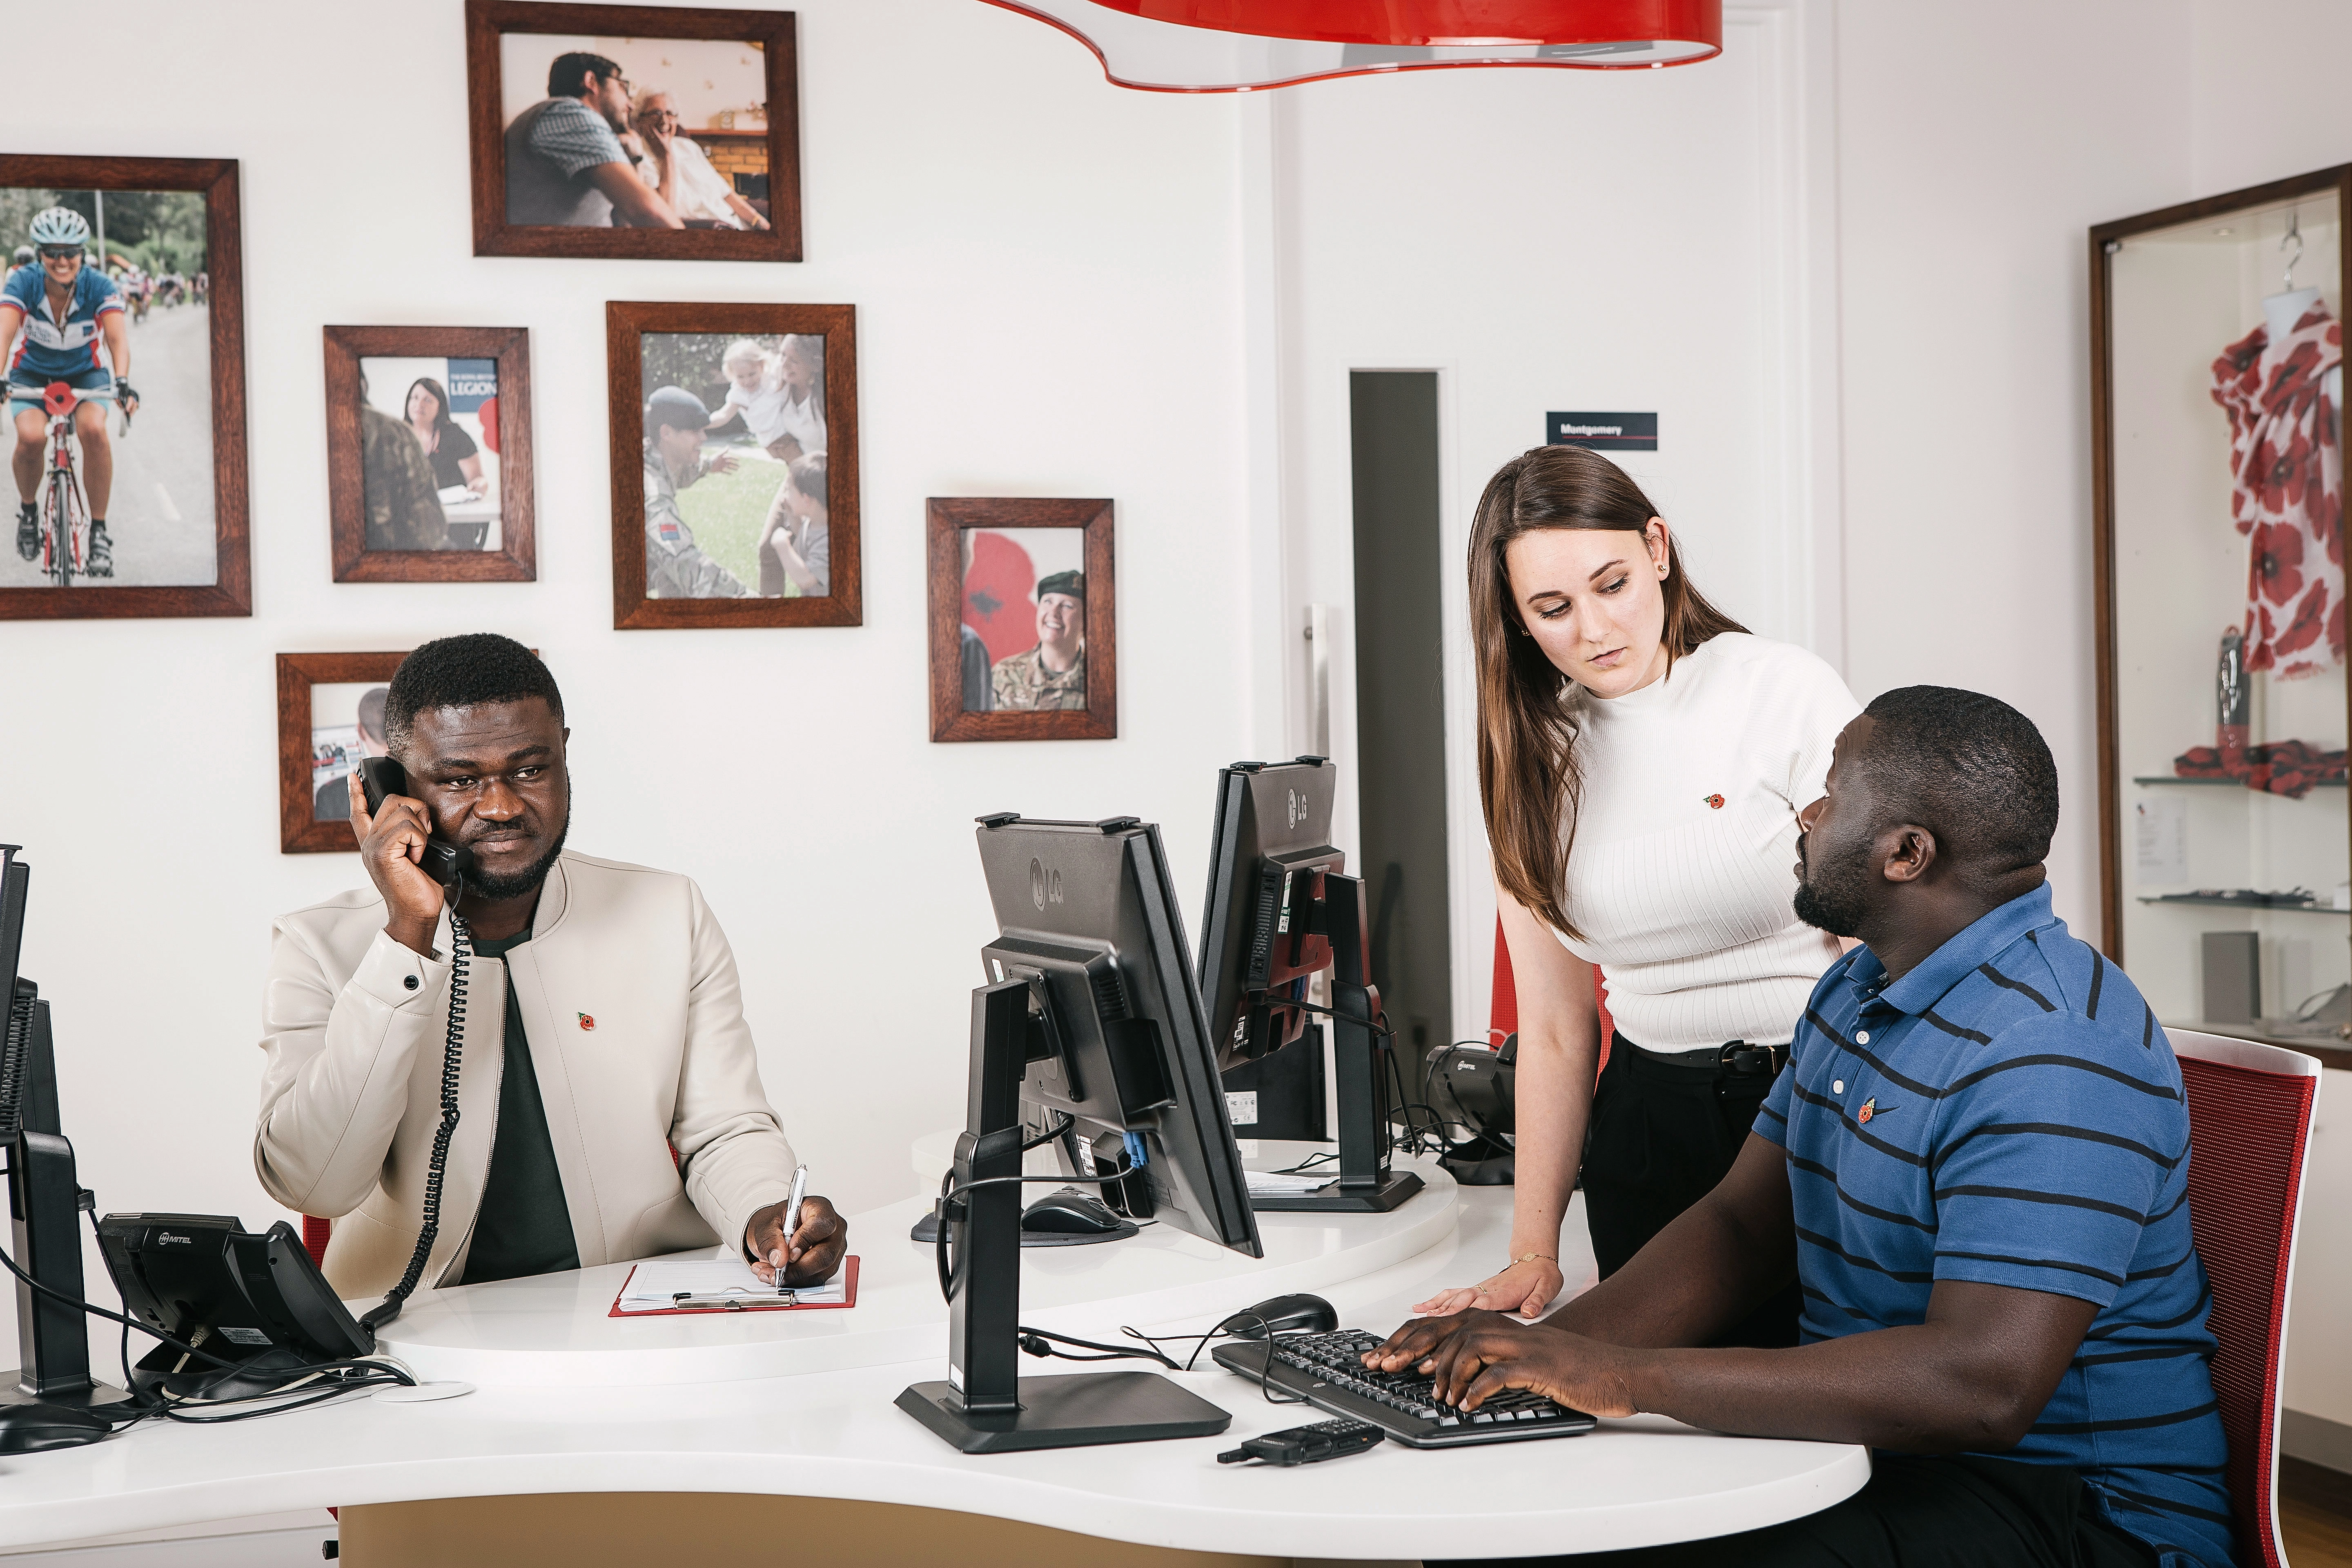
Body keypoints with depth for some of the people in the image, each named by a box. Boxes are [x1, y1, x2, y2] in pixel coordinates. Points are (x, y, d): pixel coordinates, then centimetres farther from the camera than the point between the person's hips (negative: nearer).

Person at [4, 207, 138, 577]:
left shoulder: (98, 286, -22)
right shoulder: (23, 283, -22)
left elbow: (117, 338, -34)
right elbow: (4, 334, -34)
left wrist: (122, 382, -53)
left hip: (86, 374, 0)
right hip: (32, 374, 0)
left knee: (93, 429, -32)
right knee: (31, 436, -29)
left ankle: (99, 532, -20)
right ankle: (28, 510, 3)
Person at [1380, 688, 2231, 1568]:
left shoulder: (2052, 1059, -23)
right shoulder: (1860, 989, 11)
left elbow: (1984, 1386, -32)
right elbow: (1742, 1228, 11)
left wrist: (1628, 1378, -31)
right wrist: (1555, 1346, -9)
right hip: (1861, 1444, 9)